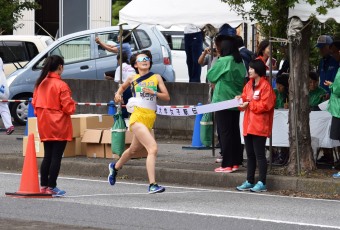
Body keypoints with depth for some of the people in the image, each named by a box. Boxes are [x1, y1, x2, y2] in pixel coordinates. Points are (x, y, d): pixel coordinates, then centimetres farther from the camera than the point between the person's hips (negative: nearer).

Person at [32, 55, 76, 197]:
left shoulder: (40, 83, 4)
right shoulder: (61, 85, -16)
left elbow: (34, 103, 10)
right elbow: (68, 107, -15)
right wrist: (72, 104, 5)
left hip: (45, 126, 7)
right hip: (59, 127, -7)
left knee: (47, 156, 13)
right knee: (56, 157, -2)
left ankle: (43, 185, 14)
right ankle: (51, 187, -2)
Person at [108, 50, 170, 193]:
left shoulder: (156, 78, 9)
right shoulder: (133, 79, 6)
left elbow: (167, 97, 5)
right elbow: (123, 86, 28)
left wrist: (154, 93, -11)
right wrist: (118, 94, 8)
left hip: (150, 118, 5)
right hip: (138, 116, -5)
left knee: (134, 149, 24)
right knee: (153, 148, -22)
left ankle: (115, 167, 52)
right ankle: (152, 185, -26)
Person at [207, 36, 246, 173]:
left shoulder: (223, 61, -12)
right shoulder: (240, 63, 6)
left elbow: (210, 76, -3)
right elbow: (243, 80, 13)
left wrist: (214, 62, 12)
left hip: (223, 101, -7)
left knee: (224, 132, -3)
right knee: (234, 132, 11)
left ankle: (227, 164, -4)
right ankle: (235, 162, 14)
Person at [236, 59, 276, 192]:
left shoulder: (265, 86, -10)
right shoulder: (249, 85, 15)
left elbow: (265, 105, -16)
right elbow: (245, 98, 19)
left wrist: (249, 104, -15)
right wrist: (241, 100, -2)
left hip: (259, 126, -8)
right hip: (248, 125, 8)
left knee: (259, 155, -5)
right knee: (250, 155, 13)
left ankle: (262, 183, -3)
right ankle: (249, 181, 19)